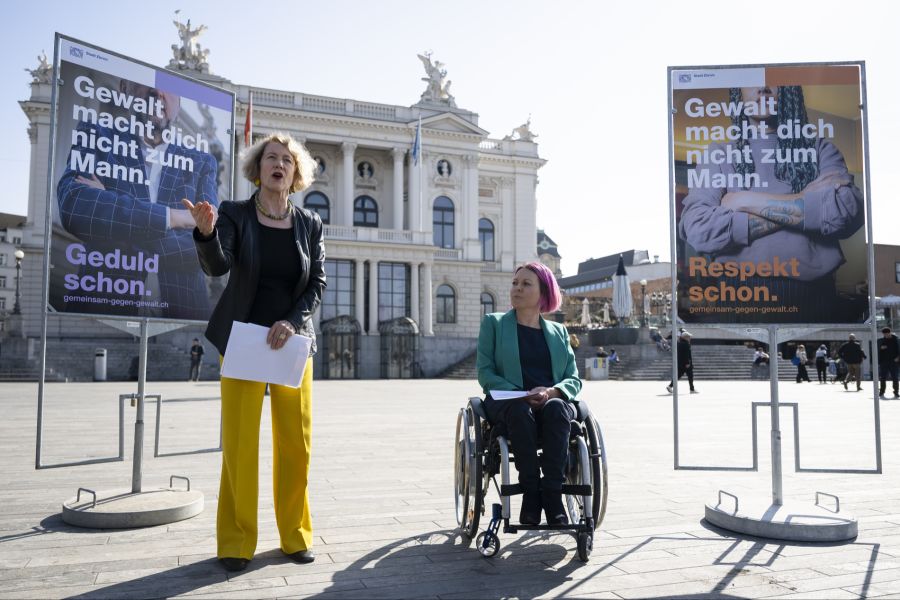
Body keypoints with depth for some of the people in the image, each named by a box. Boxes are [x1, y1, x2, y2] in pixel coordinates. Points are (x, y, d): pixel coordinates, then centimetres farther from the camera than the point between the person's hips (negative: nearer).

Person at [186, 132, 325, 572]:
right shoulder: (235, 214, -1)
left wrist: (291, 322, -12)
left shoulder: (309, 224, 5)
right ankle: (236, 540, 11)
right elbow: (217, 266, -16)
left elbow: (318, 283, 2)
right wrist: (206, 232, -37)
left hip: (292, 340, 2)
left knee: (296, 441, 5)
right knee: (239, 442, -1)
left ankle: (295, 533, 18)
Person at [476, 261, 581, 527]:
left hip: (552, 401, 2)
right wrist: (520, 395, -15)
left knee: (556, 408, -34)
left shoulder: (559, 331, 20)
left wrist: (552, 392, -14)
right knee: (521, 410, -37)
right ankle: (530, 492, -29)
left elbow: (574, 379, 10)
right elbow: (485, 372, 2)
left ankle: (552, 494, -31)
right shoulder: (493, 323, 13)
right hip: (507, 403, -1)